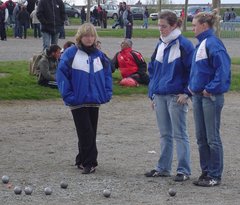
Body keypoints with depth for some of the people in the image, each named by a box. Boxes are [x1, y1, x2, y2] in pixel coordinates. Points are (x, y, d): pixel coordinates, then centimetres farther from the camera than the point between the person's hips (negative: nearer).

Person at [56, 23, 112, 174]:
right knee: (86, 132, -7)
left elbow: (107, 74, 12)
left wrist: (107, 93, 0)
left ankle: (83, 161, 23)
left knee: (91, 133, 11)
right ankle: (90, 162, -1)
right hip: (78, 101, -5)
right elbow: (61, 74, -8)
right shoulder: (71, 54, -7)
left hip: (95, 101, 5)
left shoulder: (99, 55, 6)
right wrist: (68, 95, -13)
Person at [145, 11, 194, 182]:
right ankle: (163, 168, 20)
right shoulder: (161, 45, 12)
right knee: (165, 134, 13)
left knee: (179, 134, -1)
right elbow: (153, 69, 19)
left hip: (176, 97, -7)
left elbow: (193, 70, -10)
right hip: (160, 95, 7)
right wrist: (152, 93, 12)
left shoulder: (184, 45, -10)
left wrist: (186, 92, -14)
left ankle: (184, 170, 4)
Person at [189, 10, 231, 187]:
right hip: (198, 96, 9)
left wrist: (211, 89, -19)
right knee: (201, 138, 12)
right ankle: (206, 172, 21)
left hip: (211, 97, -9)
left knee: (212, 138, -1)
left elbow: (223, 68, -22)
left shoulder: (213, 43, -15)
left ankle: (215, 176, 7)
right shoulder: (201, 44, 12)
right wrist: (192, 86, 10)